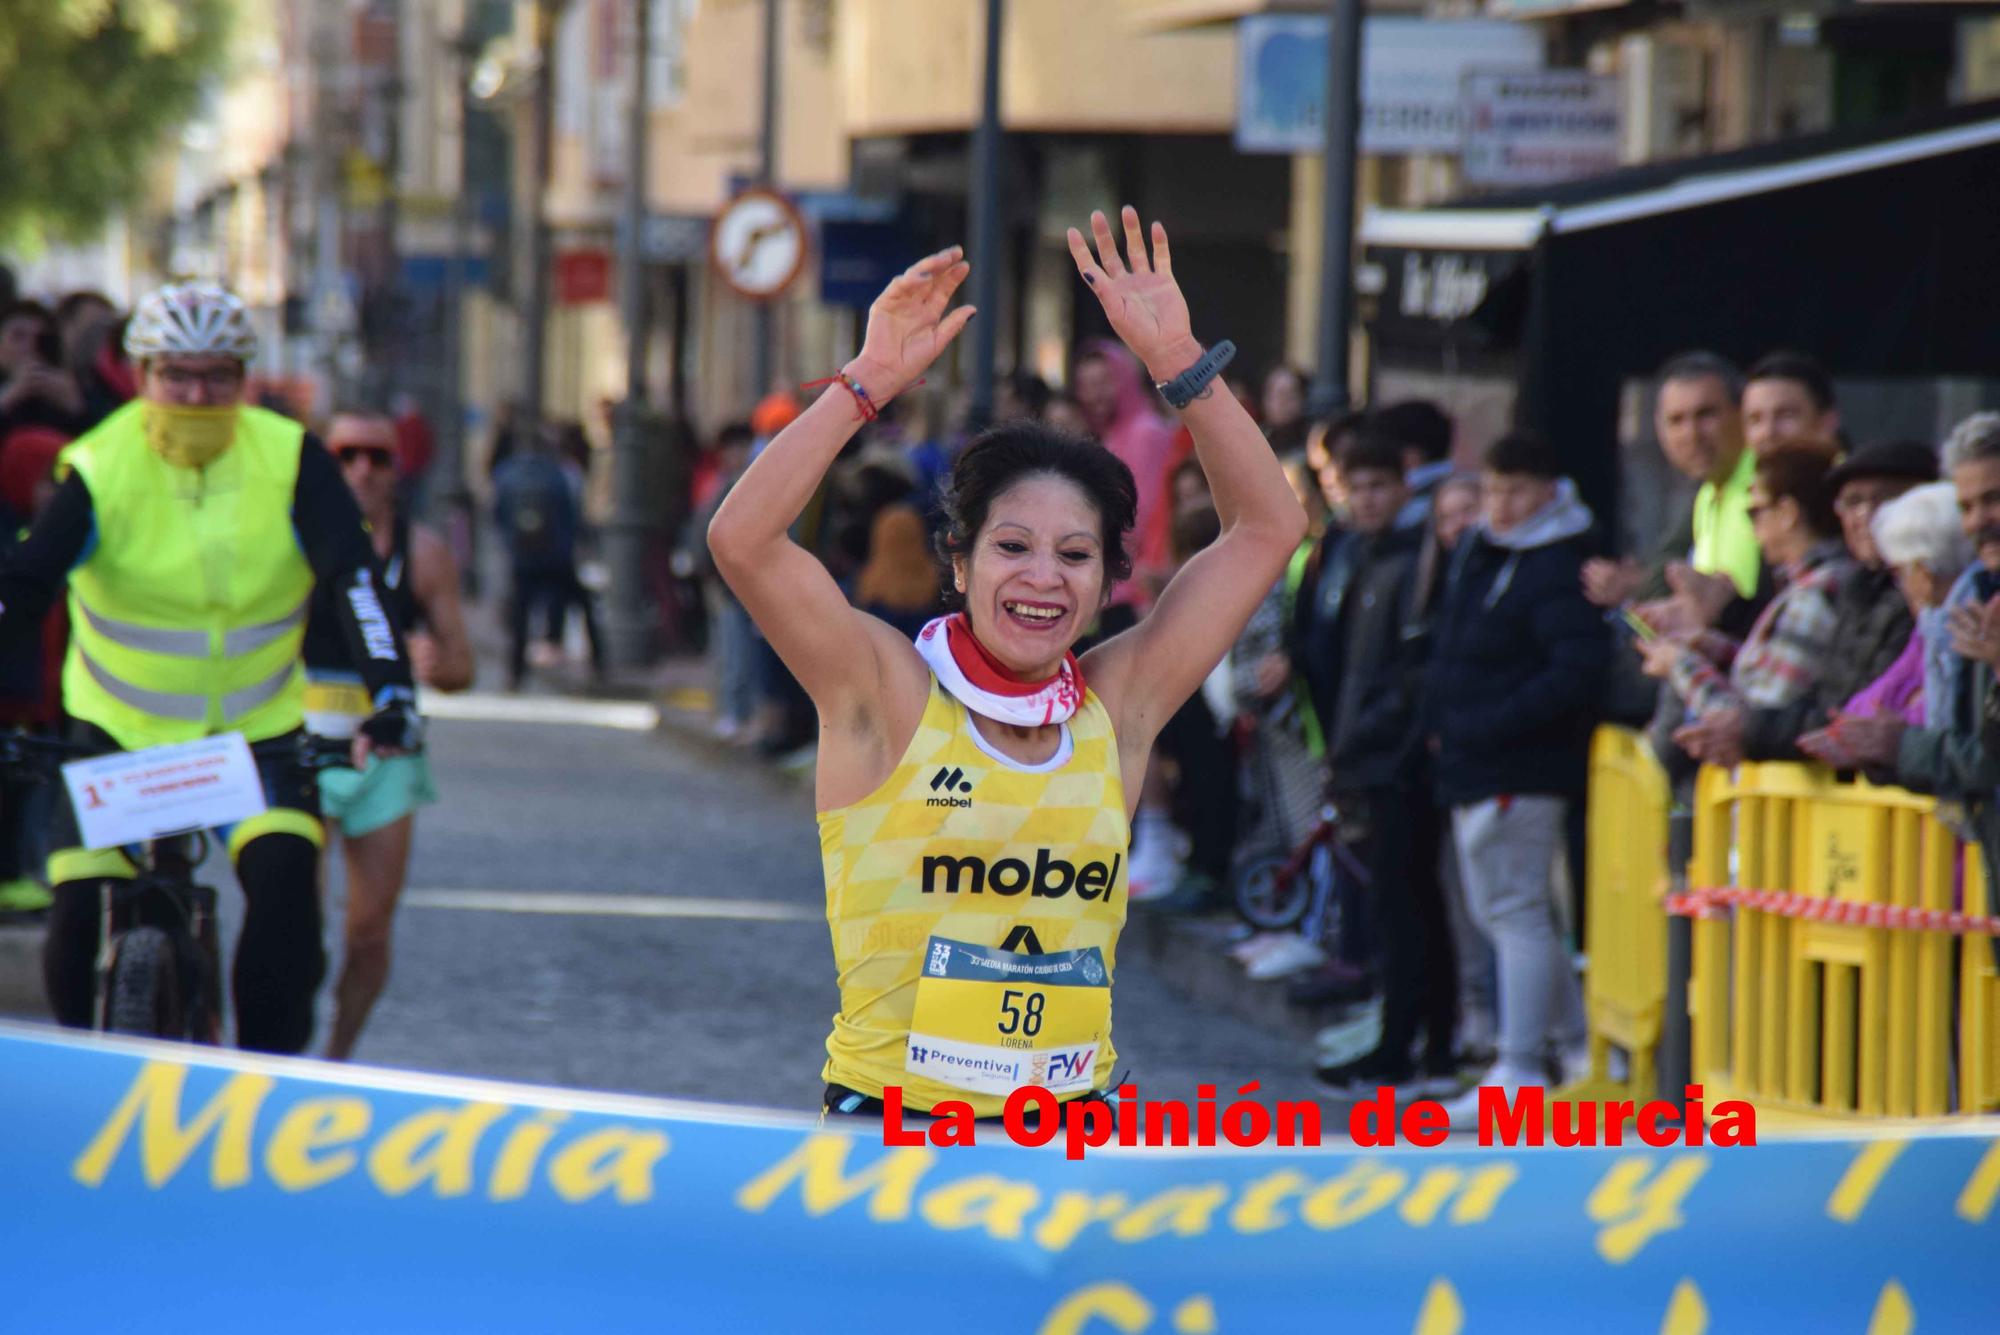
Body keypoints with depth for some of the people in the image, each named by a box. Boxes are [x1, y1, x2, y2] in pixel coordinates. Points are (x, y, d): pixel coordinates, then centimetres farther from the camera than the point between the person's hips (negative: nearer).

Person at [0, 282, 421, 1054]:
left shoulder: (291, 460, -11)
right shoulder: (99, 469, -14)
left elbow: (352, 579, -19)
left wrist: (391, 694, -33)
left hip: (258, 728, 0)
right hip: (119, 728, 0)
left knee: (286, 876, -24)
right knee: (80, 916, -12)